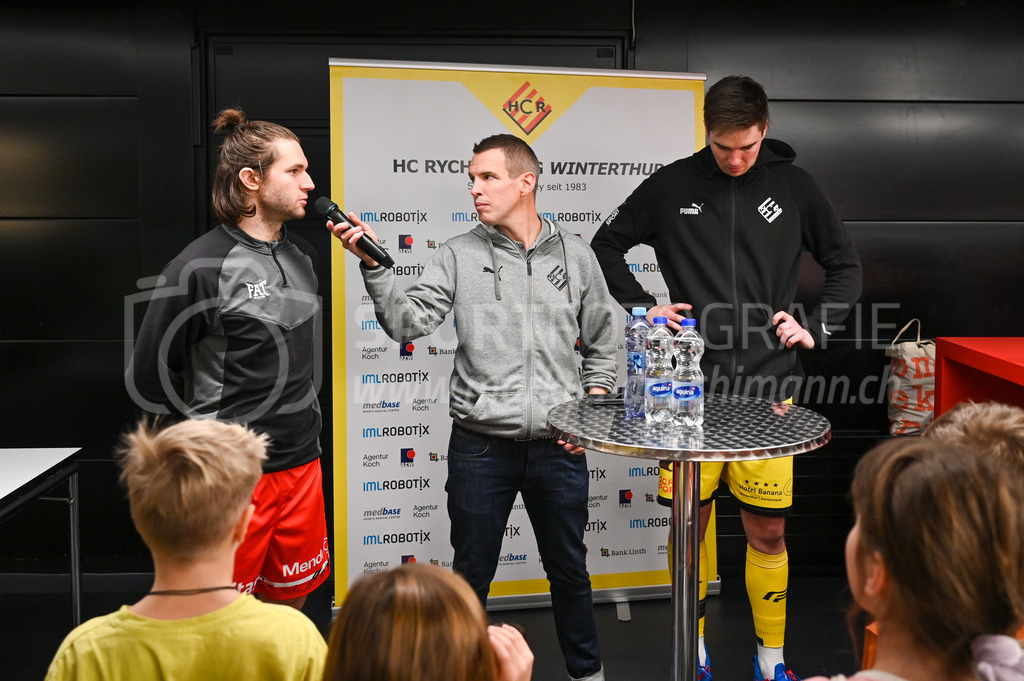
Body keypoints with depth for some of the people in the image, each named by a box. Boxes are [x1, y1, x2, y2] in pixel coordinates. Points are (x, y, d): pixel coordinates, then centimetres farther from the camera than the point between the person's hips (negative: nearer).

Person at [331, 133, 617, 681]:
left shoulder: (575, 255, 5)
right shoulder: (459, 255, 0)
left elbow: (600, 347, 12)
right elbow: (408, 323, -11)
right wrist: (374, 265, -21)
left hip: (559, 446, 1)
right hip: (480, 446, -1)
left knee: (569, 569, 17)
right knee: (471, 574, 12)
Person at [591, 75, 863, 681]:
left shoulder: (794, 186, 6)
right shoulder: (671, 186, 4)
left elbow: (847, 266, 15)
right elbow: (606, 247, 14)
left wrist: (816, 328, 1)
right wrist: (643, 307, 2)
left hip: (766, 387, 0)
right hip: (690, 384, 0)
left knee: (768, 530, 4)